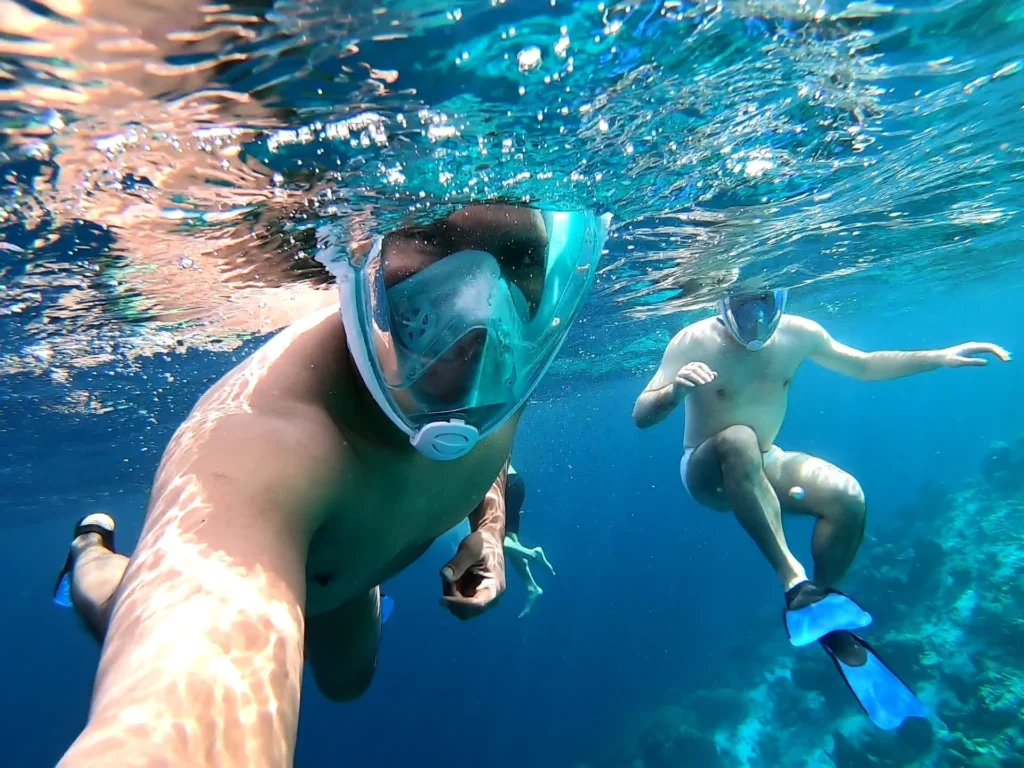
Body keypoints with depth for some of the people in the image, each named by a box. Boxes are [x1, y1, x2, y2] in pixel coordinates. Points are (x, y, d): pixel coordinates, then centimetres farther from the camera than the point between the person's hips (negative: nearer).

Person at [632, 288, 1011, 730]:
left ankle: (830, 624, -1)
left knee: (847, 496, -20)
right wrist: (676, 389, -44)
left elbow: (864, 366, 11)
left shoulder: (798, 334, -7)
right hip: (708, 473, -4)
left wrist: (939, 358, 2)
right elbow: (641, 416, -24)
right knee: (738, 440, -37)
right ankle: (795, 582, -34)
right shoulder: (695, 341, -20)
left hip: (764, 466, 4)